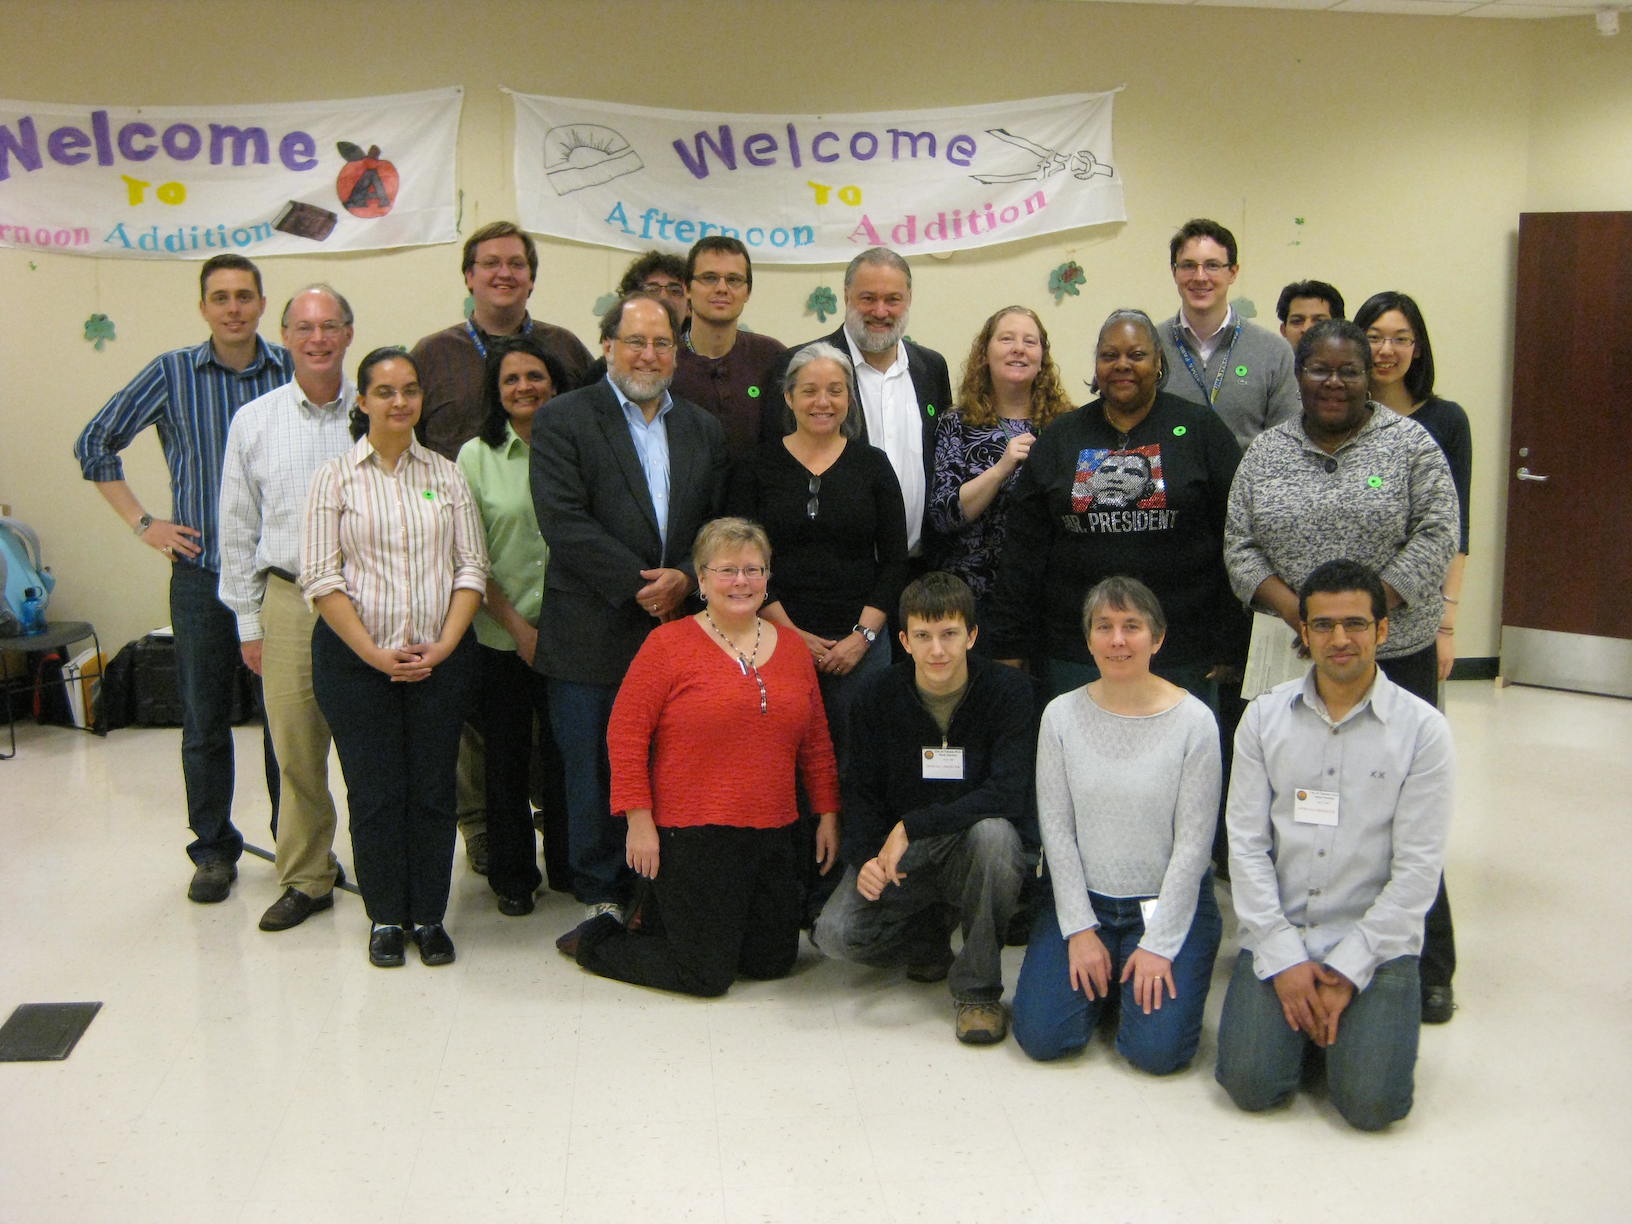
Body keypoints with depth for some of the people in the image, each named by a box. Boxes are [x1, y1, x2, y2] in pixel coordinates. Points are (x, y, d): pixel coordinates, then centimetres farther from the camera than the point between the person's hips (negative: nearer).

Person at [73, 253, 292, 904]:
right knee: (204, 721, 5)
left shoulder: (296, 371, 2)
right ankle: (214, 851, 19)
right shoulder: (172, 373, 2)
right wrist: (143, 524, 3)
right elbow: (94, 443, 10)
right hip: (202, 574, 0)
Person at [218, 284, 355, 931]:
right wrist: (248, 621, 9)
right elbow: (238, 530, 12)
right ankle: (306, 878, 18)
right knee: (296, 750, 3)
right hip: (289, 598, 1)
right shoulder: (253, 422, 8)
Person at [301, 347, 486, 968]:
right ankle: (386, 917, 18)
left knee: (433, 789, 4)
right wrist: (374, 652, -11)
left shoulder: (446, 474, 8)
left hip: (440, 659, 2)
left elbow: (471, 566, 5)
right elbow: (321, 577, -4)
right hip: (356, 660, -1)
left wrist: (444, 644, -8)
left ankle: (429, 916, 18)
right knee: (373, 792, 3)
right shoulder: (336, 476, 1)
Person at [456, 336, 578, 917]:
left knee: (567, 754, 0)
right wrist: (516, 624, -7)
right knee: (506, 757, 9)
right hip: (500, 635, 0)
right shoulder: (477, 455, 2)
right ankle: (512, 875, 25)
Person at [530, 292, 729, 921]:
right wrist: (637, 583, -16)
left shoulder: (704, 429, 14)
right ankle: (603, 894, 19)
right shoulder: (564, 419, -1)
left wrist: (685, 577, -10)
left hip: (679, 625, 4)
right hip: (594, 633, -3)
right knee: (594, 772, 5)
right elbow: (564, 521, -12)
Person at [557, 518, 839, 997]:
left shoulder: (791, 647, 9)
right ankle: (596, 940, 23)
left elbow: (815, 740, 15)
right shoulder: (669, 644, -7)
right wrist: (639, 820, -13)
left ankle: (660, 919, 33)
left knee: (774, 961, 12)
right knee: (708, 975, -1)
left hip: (773, 836, 6)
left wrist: (828, 813, 11)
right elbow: (625, 731, -9)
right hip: (692, 835, -6)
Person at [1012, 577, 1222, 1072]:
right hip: (1084, 897, 2)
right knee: (1040, 1035, -10)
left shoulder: (1193, 721, -11)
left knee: (1157, 1048, -15)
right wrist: (1080, 929, -7)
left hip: (1170, 901, -2)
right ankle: (1101, 978, 20)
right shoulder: (1061, 715, -4)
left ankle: (1146, 970, 16)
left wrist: (1158, 945, -13)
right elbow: (1056, 829, -3)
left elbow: (1193, 843, -10)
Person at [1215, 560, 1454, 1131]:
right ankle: (1297, 1008, 15)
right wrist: (1285, 959, -9)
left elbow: (1418, 867, -6)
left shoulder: (1422, 729, -3)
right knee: (1250, 1082, -15)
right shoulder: (1264, 717, 2)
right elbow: (1246, 844, 0)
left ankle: (1348, 1014, 14)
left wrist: (1348, 969, -12)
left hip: (1376, 941, -1)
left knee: (1372, 1100, -16)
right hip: (1277, 936, 1)